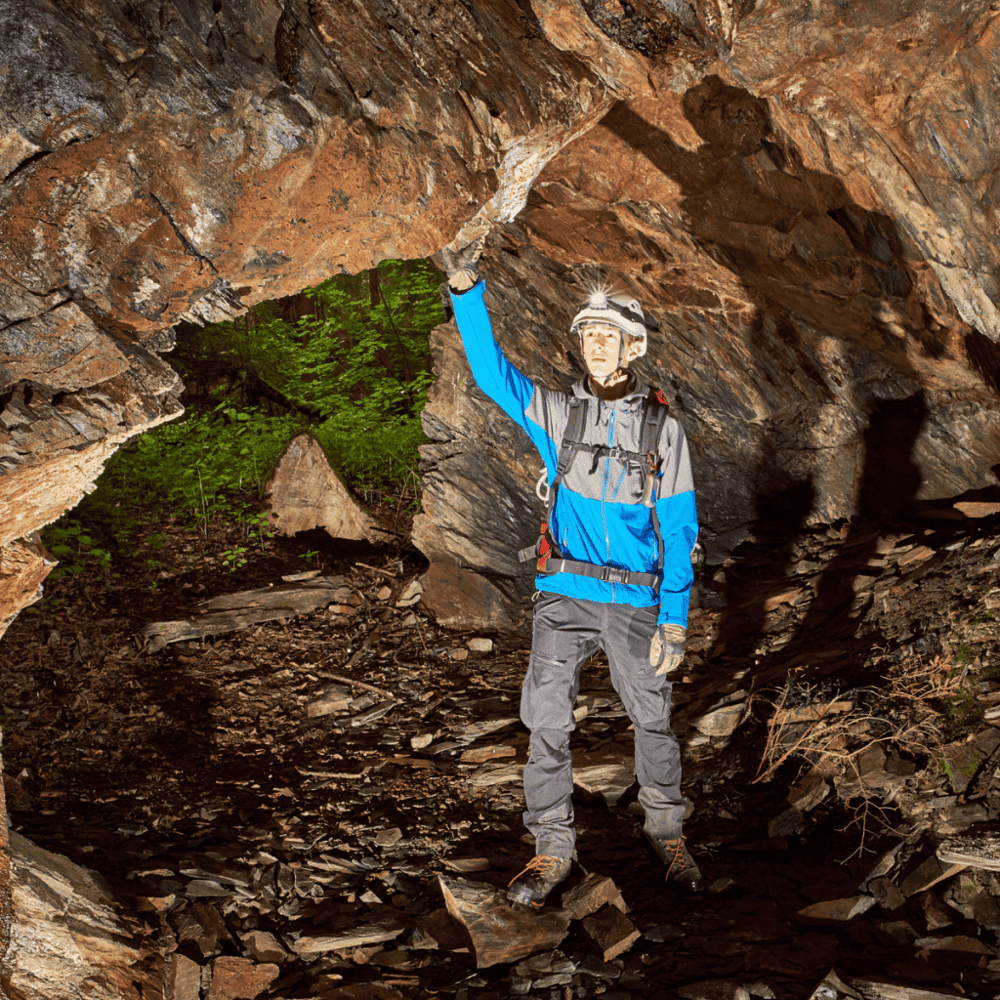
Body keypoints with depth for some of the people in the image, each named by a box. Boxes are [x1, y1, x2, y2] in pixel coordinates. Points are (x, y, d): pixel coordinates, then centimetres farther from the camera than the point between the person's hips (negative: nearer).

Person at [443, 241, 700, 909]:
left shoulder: (664, 429, 0)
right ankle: (553, 849, 13)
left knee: (654, 720, 9)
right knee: (547, 722, -2)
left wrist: (675, 621, -9)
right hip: (565, 595, 1)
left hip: (636, 602, -1)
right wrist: (467, 290, -21)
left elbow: (679, 530, -2)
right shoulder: (559, 414, 4)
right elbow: (492, 371, -8)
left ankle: (668, 834, 30)